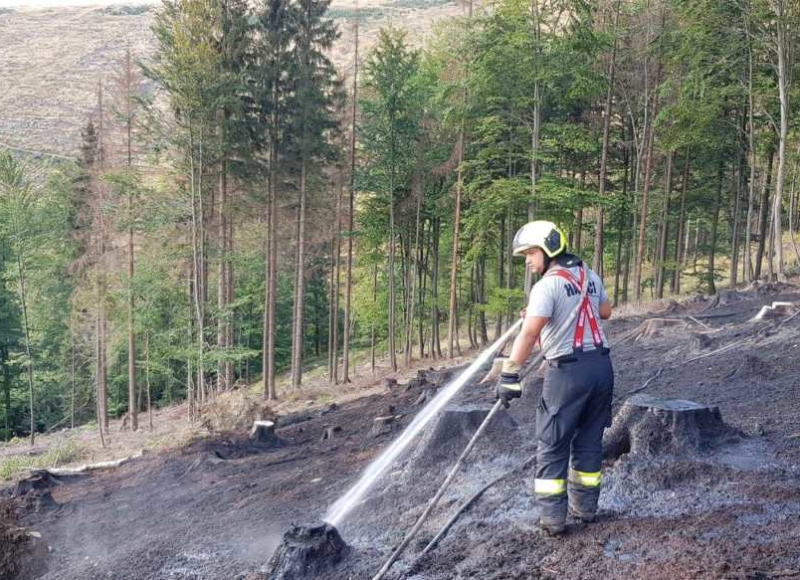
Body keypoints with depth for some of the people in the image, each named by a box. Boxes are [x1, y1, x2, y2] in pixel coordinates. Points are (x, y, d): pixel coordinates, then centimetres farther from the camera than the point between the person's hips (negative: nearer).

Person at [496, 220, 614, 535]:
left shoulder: (547, 285, -13)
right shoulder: (590, 276, 10)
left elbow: (529, 334, -23)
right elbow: (606, 312, 27)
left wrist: (508, 374, -23)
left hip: (568, 371, -7)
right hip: (601, 365, 7)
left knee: (553, 447, 3)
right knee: (589, 441, 17)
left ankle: (552, 517, 4)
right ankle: (585, 506, 26)